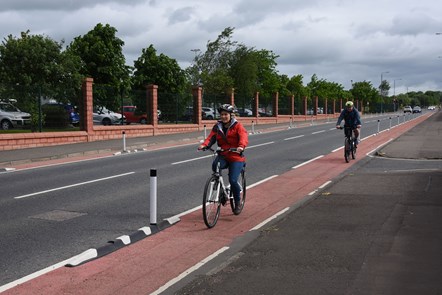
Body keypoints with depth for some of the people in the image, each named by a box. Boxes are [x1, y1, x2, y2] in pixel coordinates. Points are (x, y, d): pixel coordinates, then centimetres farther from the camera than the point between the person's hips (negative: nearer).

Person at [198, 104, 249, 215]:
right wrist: (204, 145, -25)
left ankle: (237, 203, 11)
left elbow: (244, 137, -20)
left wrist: (241, 146, -42)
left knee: (233, 180, -15)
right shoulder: (217, 126, 10)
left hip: (236, 157, -3)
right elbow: (211, 137, -3)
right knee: (215, 165, -31)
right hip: (223, 155, 3)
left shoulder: (237, 126, -3)